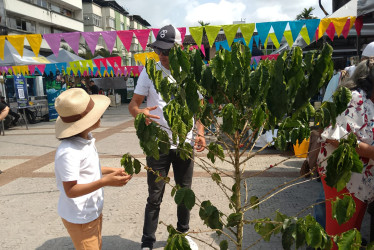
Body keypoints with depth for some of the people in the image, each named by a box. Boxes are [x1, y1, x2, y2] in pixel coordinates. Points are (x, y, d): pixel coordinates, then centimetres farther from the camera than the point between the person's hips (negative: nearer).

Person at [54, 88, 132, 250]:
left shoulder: (86, 140, -1)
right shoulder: (68, 152, -29)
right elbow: (70, 191, -26)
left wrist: (110, 170, 7)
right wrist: (105, 181, -34)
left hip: (94, 212, 9)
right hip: (79, 219, -9)